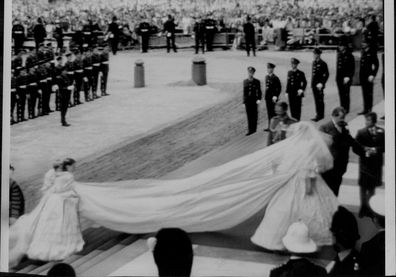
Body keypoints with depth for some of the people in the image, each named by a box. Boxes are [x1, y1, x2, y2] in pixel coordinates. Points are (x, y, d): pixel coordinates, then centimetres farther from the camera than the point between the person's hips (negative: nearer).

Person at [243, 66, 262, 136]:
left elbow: (259, 91, 0)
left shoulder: (257, 82, -1)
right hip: (247, 100, 2)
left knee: (254, 115, 4)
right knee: (249, 115, 2)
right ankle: (250, 130, 6)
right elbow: (244, 91, 9)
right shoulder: (245, 81, 7)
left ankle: (254, 129, 14)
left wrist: (259, 99, -14)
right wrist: (244, 101, 8)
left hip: (254, 100, -2)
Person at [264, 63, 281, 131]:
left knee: (273, 112, -3)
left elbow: (279, 88, -12)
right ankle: (270, 127, 14)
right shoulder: (267, 77, 11)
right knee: (269, 112, 9)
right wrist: (266, 95, 15)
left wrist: (276, 96, -17)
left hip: (273, 97, -7)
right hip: (267, 97, 7)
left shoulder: (275, 78, -11)